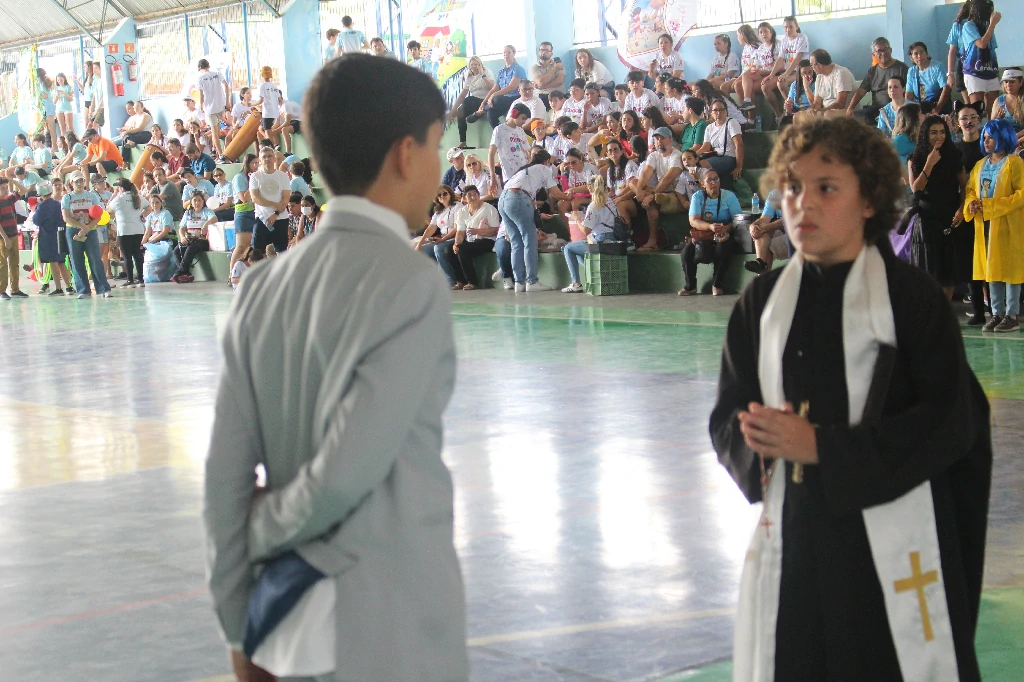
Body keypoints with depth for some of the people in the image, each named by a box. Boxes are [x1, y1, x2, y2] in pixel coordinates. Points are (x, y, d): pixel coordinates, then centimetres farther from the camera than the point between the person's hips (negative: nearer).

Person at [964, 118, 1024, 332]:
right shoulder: (980, 165, 15)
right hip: (984, 225, 7)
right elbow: (970, 189, 19)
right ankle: (997, 313, 14)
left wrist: (991, 205, -19)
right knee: (991, 268, 8)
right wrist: (971, 204, -5)